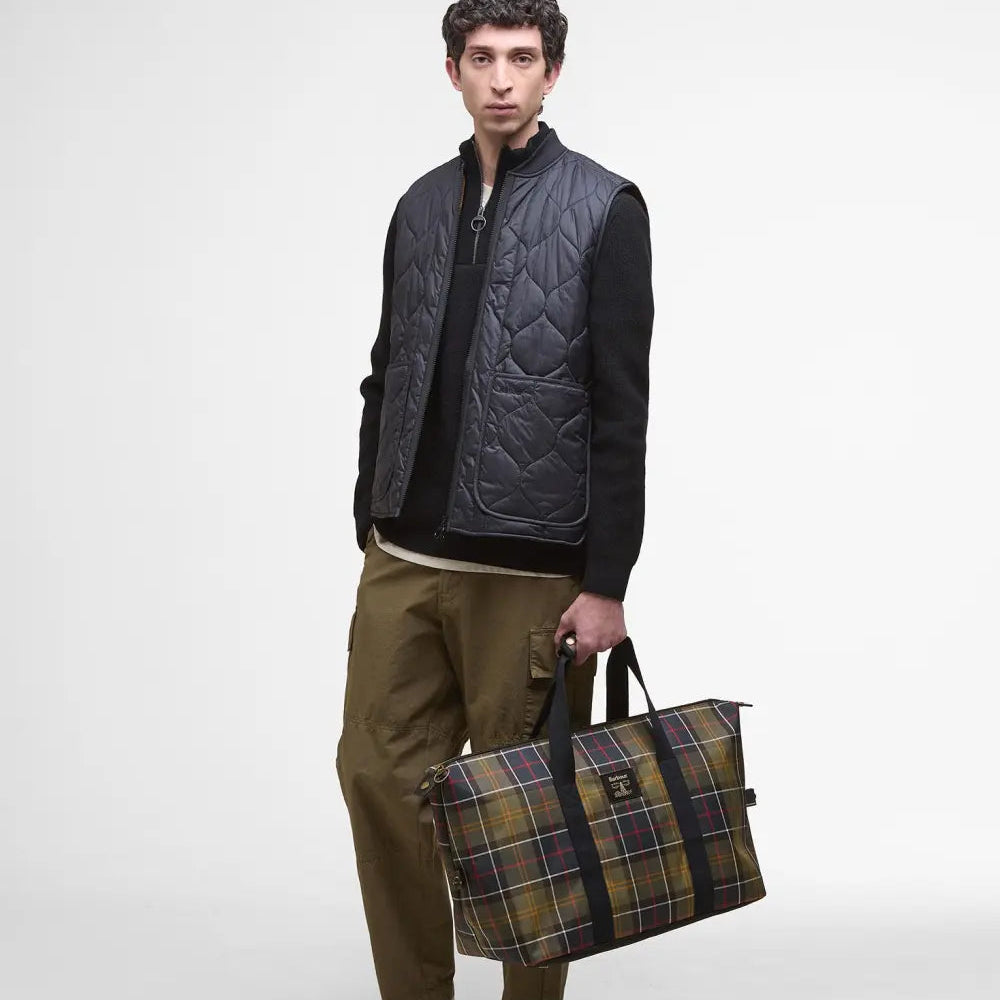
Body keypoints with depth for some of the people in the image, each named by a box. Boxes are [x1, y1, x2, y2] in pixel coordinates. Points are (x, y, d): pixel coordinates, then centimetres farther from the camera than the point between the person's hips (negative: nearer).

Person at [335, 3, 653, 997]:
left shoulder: (603, 209, -7)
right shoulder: (421, 206, 11)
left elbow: (622, 411, -11)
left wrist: (606, 584, -14)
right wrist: (370, 532, 14)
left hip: (532, 572, -5)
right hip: (404, 566, 6)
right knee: (379, 778, 6)